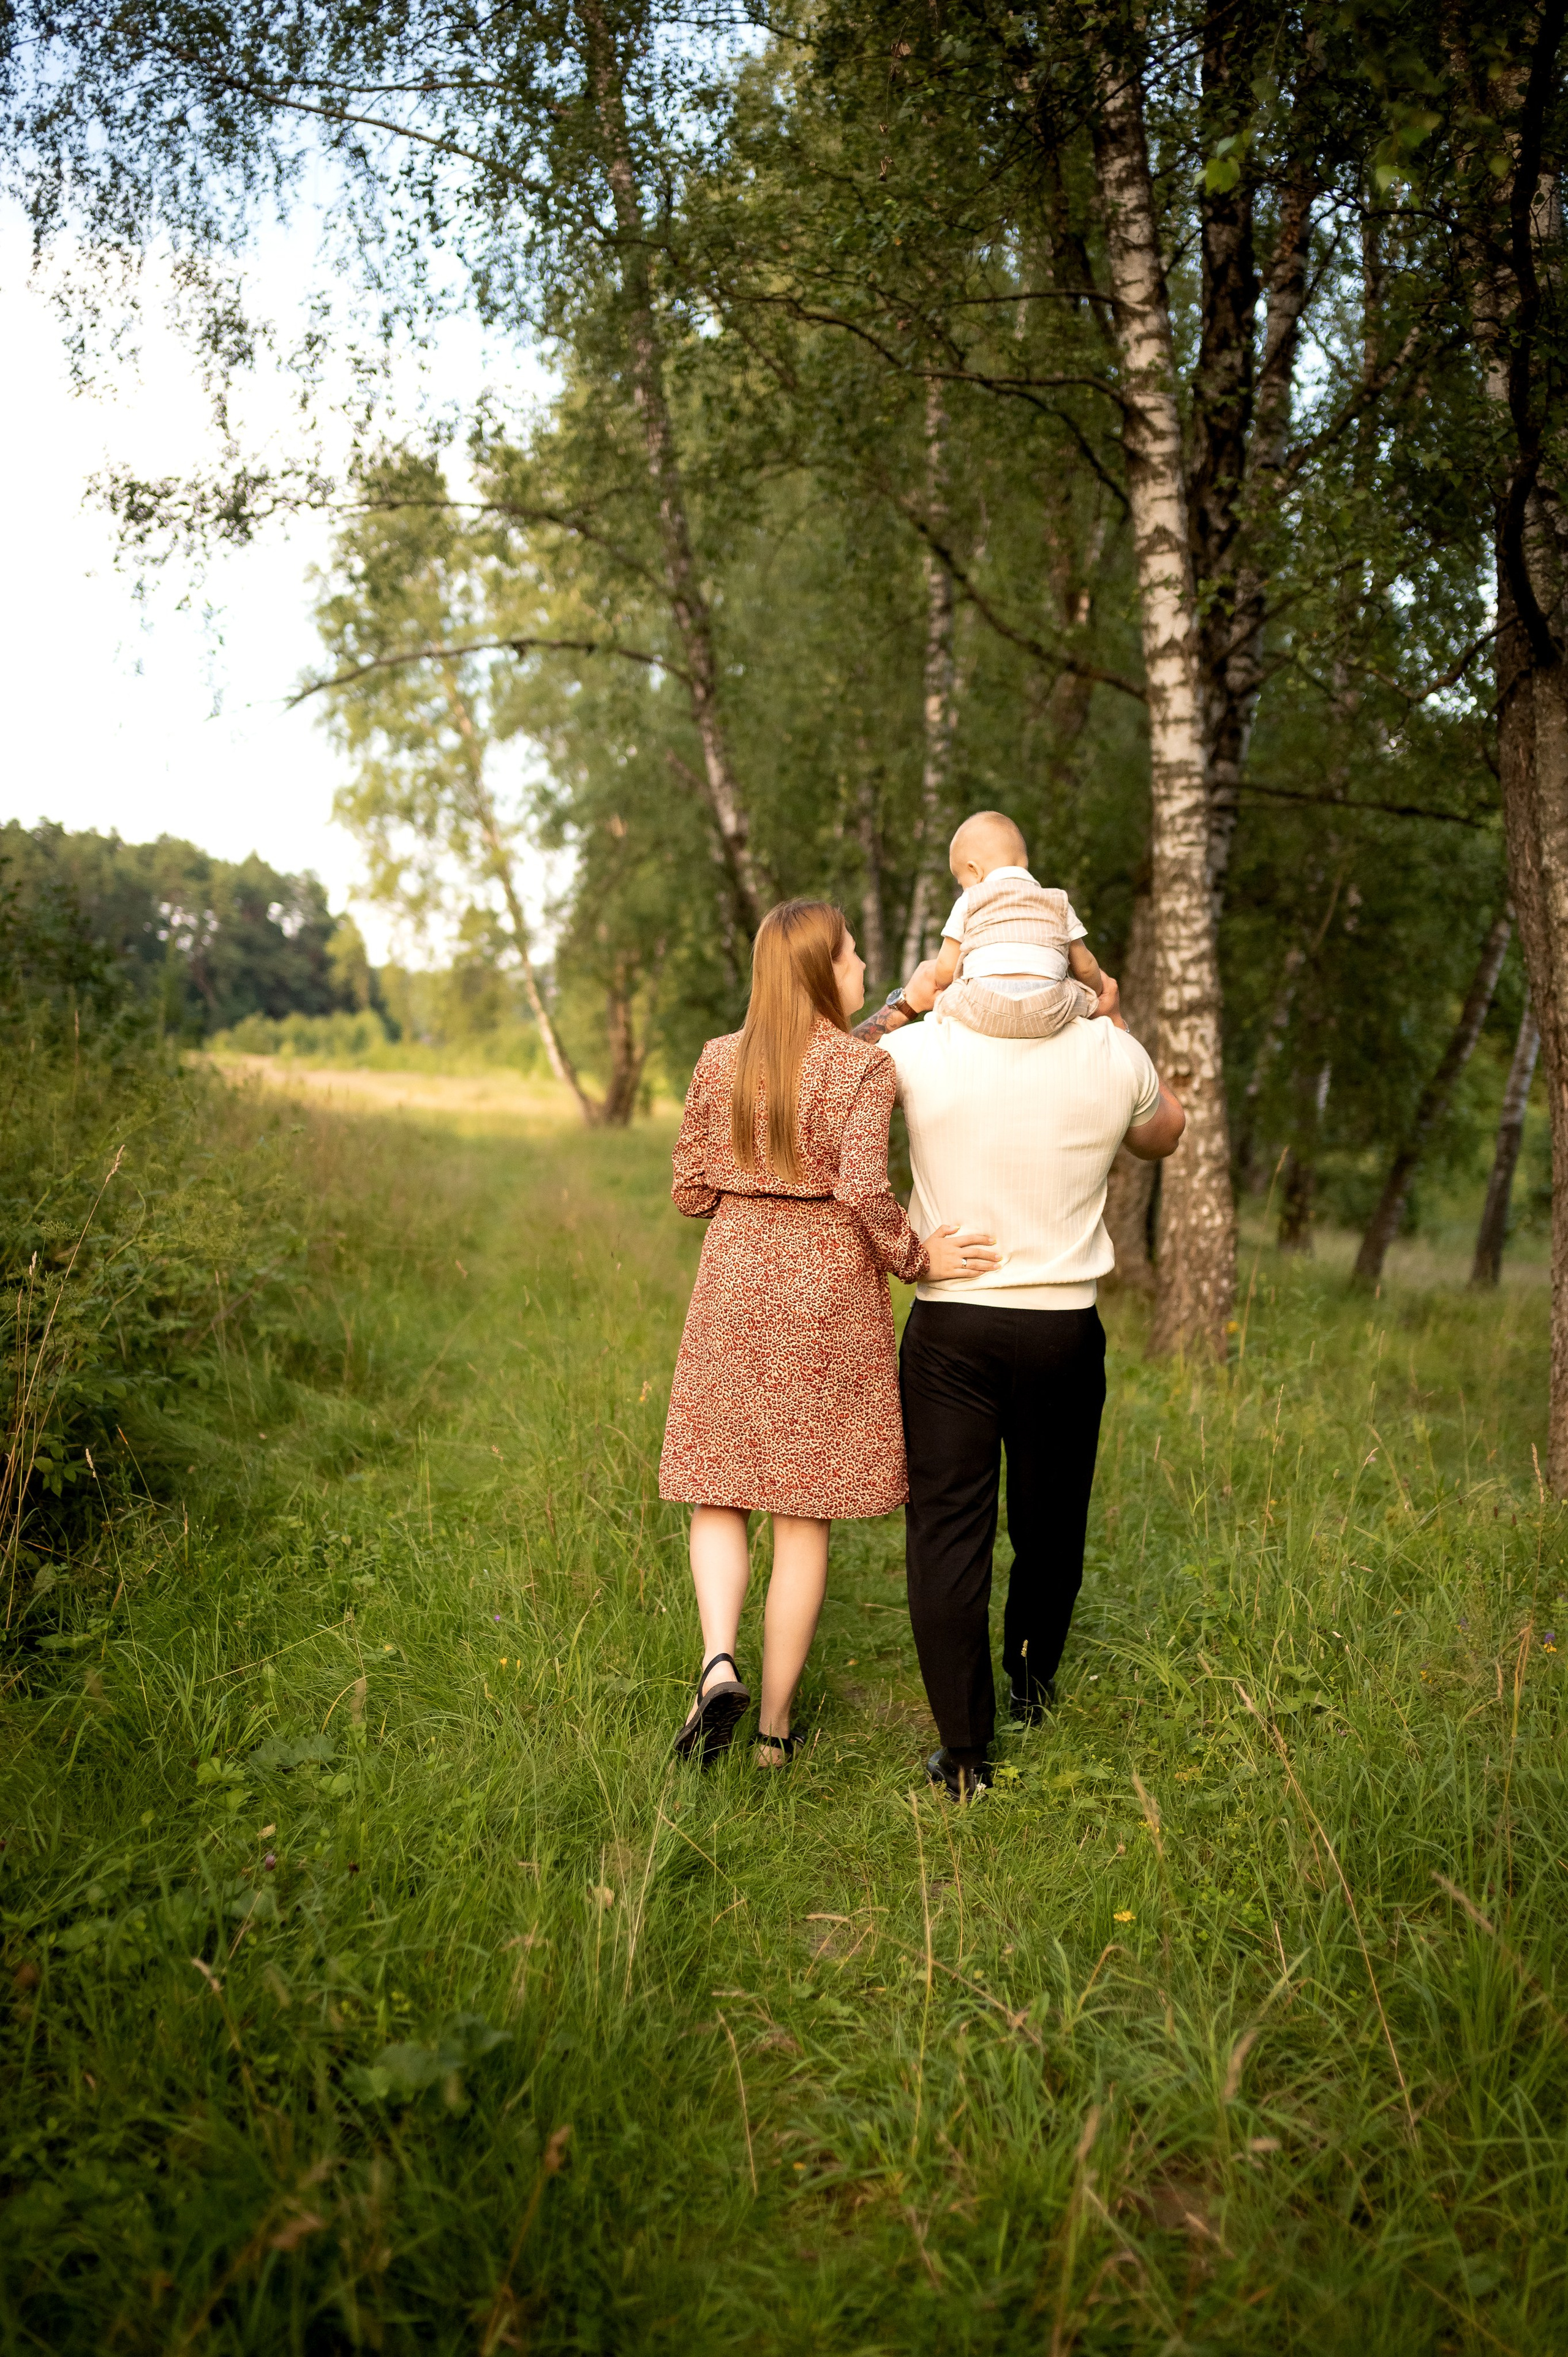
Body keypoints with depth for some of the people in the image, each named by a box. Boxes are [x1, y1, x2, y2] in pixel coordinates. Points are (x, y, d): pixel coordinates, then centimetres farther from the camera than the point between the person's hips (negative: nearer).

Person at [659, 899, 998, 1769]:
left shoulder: (720, 1062, 5)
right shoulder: (865, 1065, -7)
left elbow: (690, 1191, 6)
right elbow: (863, 1189, -18)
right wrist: (915, 1259, -4)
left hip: (733, 1289, 3)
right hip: (828, 1293, -2)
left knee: (719, 1497, 14)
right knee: (803, 1517, 7)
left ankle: (718, 1664, -9)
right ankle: (774, 1726, 15)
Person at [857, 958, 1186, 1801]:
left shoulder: (921, 1049, -9)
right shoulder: (1112, 1056, -5)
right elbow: (1164, 1134, 17)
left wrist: (904, 1002, 14)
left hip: (948, 1326, -2)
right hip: (1064, 1329, 2)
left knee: (947, 1532, 4)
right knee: (1049, 1525, 20)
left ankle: (964, 1751, 6)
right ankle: (1032, 1689, 42)